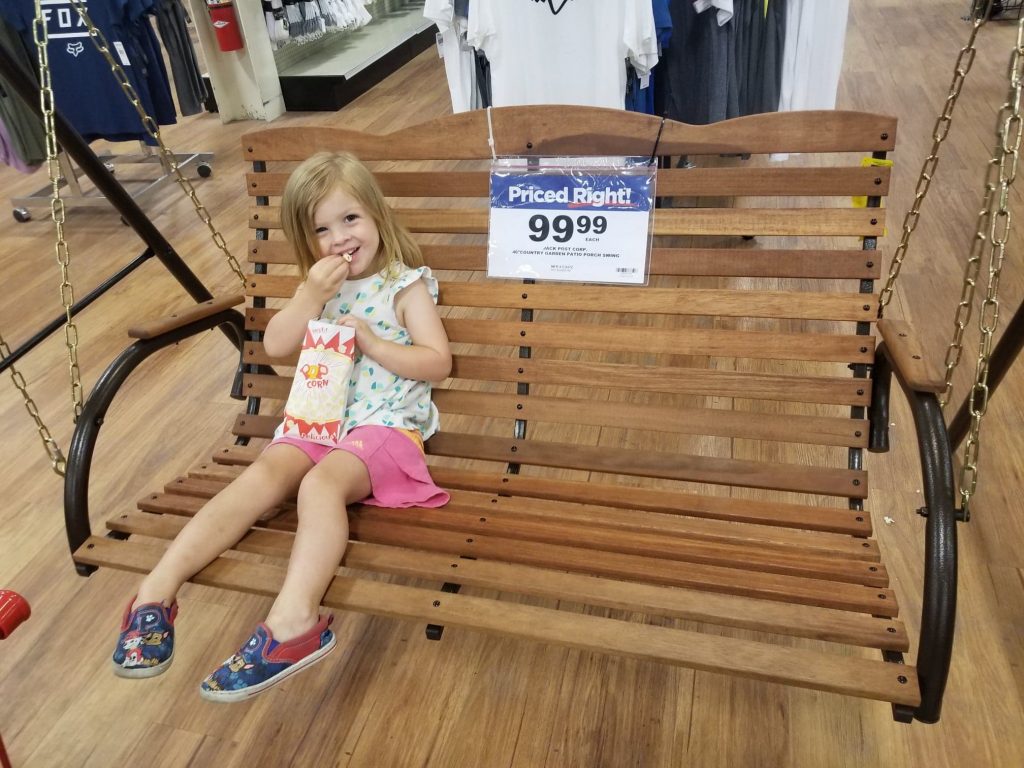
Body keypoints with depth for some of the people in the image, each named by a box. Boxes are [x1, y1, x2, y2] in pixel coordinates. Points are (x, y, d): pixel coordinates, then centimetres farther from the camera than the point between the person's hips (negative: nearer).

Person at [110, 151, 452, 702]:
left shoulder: (406, 284, 1)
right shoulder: (321, 285, 16)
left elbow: (438, 362, -6)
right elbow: (275, 345, 6)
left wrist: (373, 342, -18)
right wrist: (311, 295, -9)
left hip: (384, 423, -4)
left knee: (321, 483, -34)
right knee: (261, 477, -22)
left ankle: (293, 620, -44)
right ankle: (157, 589, -27)